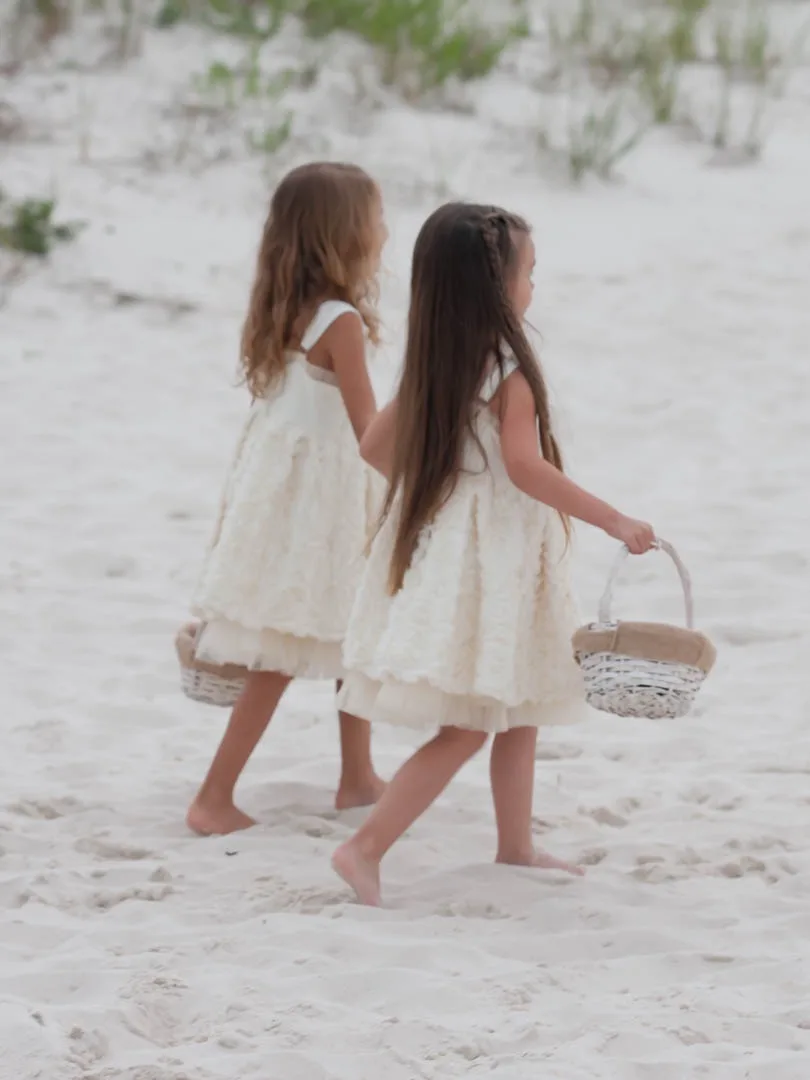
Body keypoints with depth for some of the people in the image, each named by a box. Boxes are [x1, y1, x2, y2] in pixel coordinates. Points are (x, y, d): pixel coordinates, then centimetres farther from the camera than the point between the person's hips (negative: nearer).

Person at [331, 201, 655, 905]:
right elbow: (525, 466, -26)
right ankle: (365, 849, -12)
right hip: (489, 562, -9)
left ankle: (516, 848, 28)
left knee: (518, 713, 20)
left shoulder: (431, 365, 6)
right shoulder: (508, 368, -17)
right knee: (468, 728, -7)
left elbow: (376, 446, 12)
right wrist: (611, 519, -21)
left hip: (438, 548, 9)